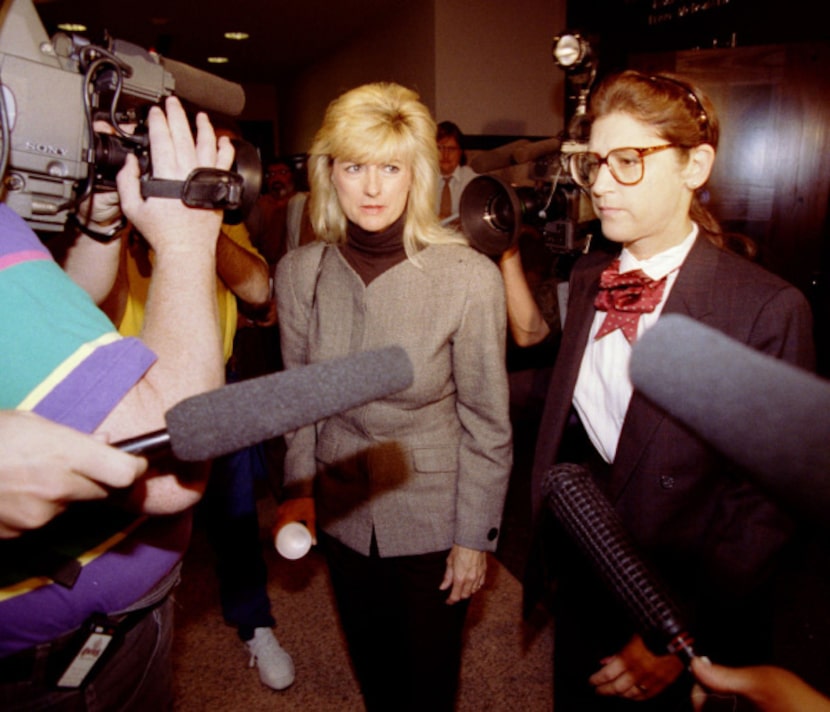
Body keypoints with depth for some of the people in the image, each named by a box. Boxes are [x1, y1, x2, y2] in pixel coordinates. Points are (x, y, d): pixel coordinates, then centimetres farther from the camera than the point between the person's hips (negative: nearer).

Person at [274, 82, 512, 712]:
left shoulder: (469, 277, -21)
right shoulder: (299, 271, -9)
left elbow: (487, 423, -13)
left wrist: (475, 536, -9)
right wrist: (299, 489, 5)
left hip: (434, 520, -3)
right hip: (343, 514, 4)